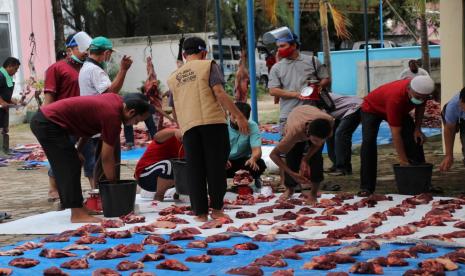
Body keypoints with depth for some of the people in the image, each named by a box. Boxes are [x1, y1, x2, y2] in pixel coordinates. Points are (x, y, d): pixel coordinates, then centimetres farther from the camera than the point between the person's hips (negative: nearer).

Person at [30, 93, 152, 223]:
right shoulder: (113, 116, -20)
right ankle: (77, 214, -6)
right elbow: (106, 158, -13)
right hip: (48, 123, -10)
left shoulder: (117, 100, 6)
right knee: (70, 166, -8)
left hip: (43, 119, 10)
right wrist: (113, 184, -2)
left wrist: (78, 149, 21)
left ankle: (78, 207, 22)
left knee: (65, 167, 15)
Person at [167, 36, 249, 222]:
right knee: (216, 165, 4)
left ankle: (200, 212, 6)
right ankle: (216, 209, 7)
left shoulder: (173, 78, 21)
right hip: (213, 122, -4)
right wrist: (238, 116, -9)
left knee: (195, 170, 7)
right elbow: (219, 93, -8)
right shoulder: (208, 66, 6)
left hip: (188, 126, 4)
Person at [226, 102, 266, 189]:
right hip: (227, 160, 0)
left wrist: (253, 159, -47)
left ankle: (256, 178, 4)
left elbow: (257, 150, -22)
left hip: (244, 160, 0)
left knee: (260, 164, -31)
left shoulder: (252, 126, -12)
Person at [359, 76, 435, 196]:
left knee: (416, 138, -8)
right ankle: (366, 187, -22)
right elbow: (396, 133, -41)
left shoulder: (421, 91, -26)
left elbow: (420, 106, 0)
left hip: (401, 110, 6)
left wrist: (418, 129, -9)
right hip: (371, 108, -6)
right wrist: (403, 160, -40)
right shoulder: (395, 98, -45)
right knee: (368, 142, -25)